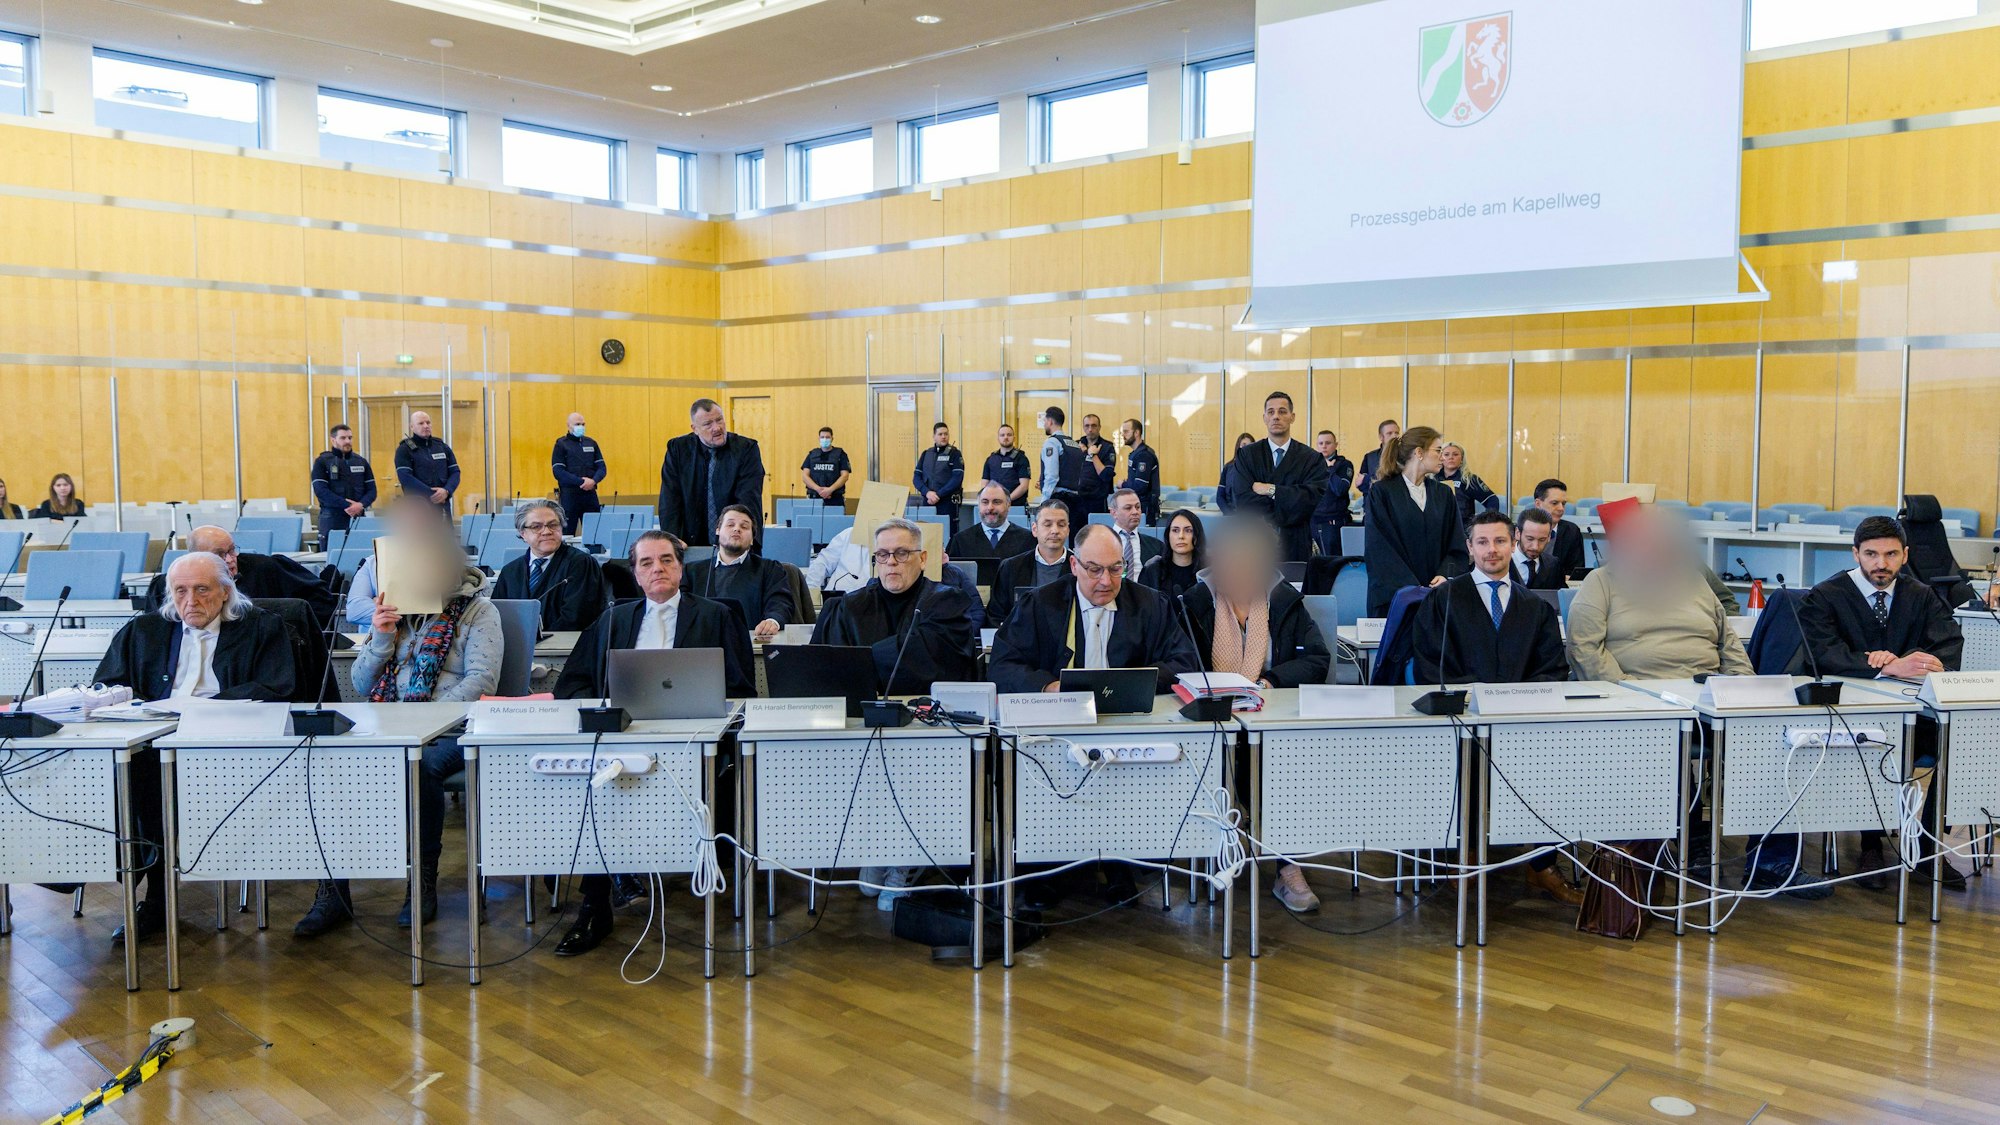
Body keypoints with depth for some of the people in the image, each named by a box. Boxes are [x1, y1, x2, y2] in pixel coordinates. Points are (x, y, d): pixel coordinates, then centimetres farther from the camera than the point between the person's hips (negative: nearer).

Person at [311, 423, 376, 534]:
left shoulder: (361, 462, 15)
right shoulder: (322, 462, 4)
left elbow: (371, 489, 11)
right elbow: (321, 491, -7)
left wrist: (361, 505, -10)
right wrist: (346, 506, -14)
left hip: (358, 519, 3)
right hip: (332, 520, -3)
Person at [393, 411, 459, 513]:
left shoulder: (442, 446, 14)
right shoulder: (404, 449, 0)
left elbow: (455, 471, 10)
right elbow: (405, 477, -12)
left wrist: (446, 491, -10)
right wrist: (431, 495, -17)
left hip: (443, 507, 4)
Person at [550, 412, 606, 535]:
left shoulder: (591, 443, 14)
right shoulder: (561, 444, 1)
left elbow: (602, 467, 11)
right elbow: (558, 471, -7)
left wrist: (593, 481, -10)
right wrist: (581, 481, -16)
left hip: (590, 494, 4)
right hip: (569, 495, -4)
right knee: (567, 533, -3)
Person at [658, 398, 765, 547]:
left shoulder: (746, 448, -1)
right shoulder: (677, 449, 5)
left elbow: (749, 501, -8)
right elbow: (670, 500, 1)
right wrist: (672, 540, -12)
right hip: (692, 544, 1)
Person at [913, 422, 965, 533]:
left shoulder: (954, 454, 1)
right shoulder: (926, 454, 14)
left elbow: (957, 479, -9)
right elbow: (916, 477, 9)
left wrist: (938, 494, -13)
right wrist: (927, 492, -9)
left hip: (947, 502, -4)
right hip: (927, 503, 4)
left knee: (949, 534, -5)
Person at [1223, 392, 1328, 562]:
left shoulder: (1312, 459, 5)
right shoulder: (1246, 455, 6)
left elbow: (1313, 498, -9)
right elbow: (1242, 499, -6)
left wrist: (1271, 490, -12)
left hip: (1295, 547, 0)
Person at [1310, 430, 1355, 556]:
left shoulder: (1344, 464, 0)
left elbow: (1340, 490, -15)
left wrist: (1330, 469, -9)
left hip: (1333, 522, -4)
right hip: (1312, 521, 4)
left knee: (1332, 561, -3)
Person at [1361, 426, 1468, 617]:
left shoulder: (1443, 493, 13)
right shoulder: (1381, 494, -3)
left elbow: (1457, 547, 8)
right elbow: (1379, 549, -9)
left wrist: (1445, 575, -11)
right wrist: (1410, 587, -18)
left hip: (1437, 593, 4)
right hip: (1392, 596, -4)